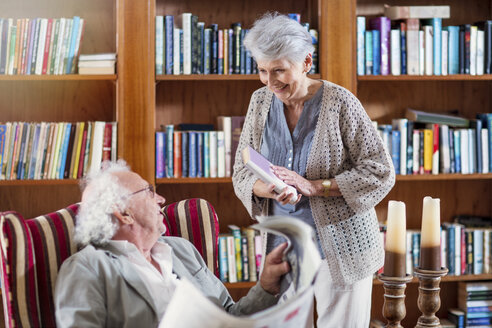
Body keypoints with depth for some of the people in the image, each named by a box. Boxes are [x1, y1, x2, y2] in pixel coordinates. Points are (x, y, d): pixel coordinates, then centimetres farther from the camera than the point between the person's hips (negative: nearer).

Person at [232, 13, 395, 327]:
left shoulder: (340, 102, -13)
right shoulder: (261, 101, 2)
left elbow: (380, 173, -13)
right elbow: (242, 173, 5)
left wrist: (313, 186, -22)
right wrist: (268, 189, -19)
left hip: (340, 245, -4)